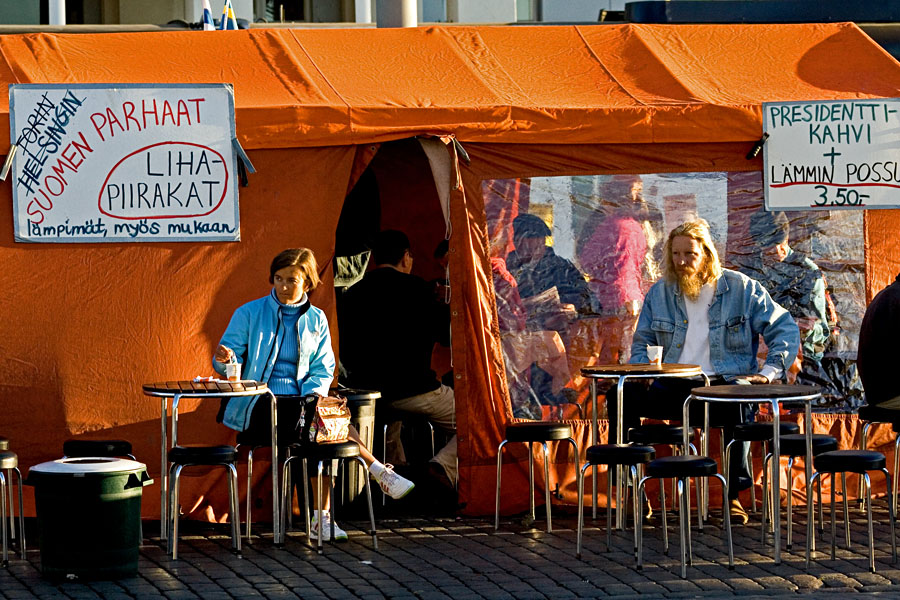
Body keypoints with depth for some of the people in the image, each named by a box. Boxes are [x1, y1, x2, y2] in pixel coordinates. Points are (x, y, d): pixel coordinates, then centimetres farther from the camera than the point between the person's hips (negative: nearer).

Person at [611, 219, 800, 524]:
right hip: (675, 389, 3)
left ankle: (734, 495, -31)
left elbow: (786, 330, 4)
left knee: (737, 402, -40)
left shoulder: (741, 288, 4)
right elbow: (642, 342, 26)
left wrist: (768, 372, -10)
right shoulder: (660, 293, 14)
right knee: (622, 396, -23)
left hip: (723, 384, -3)